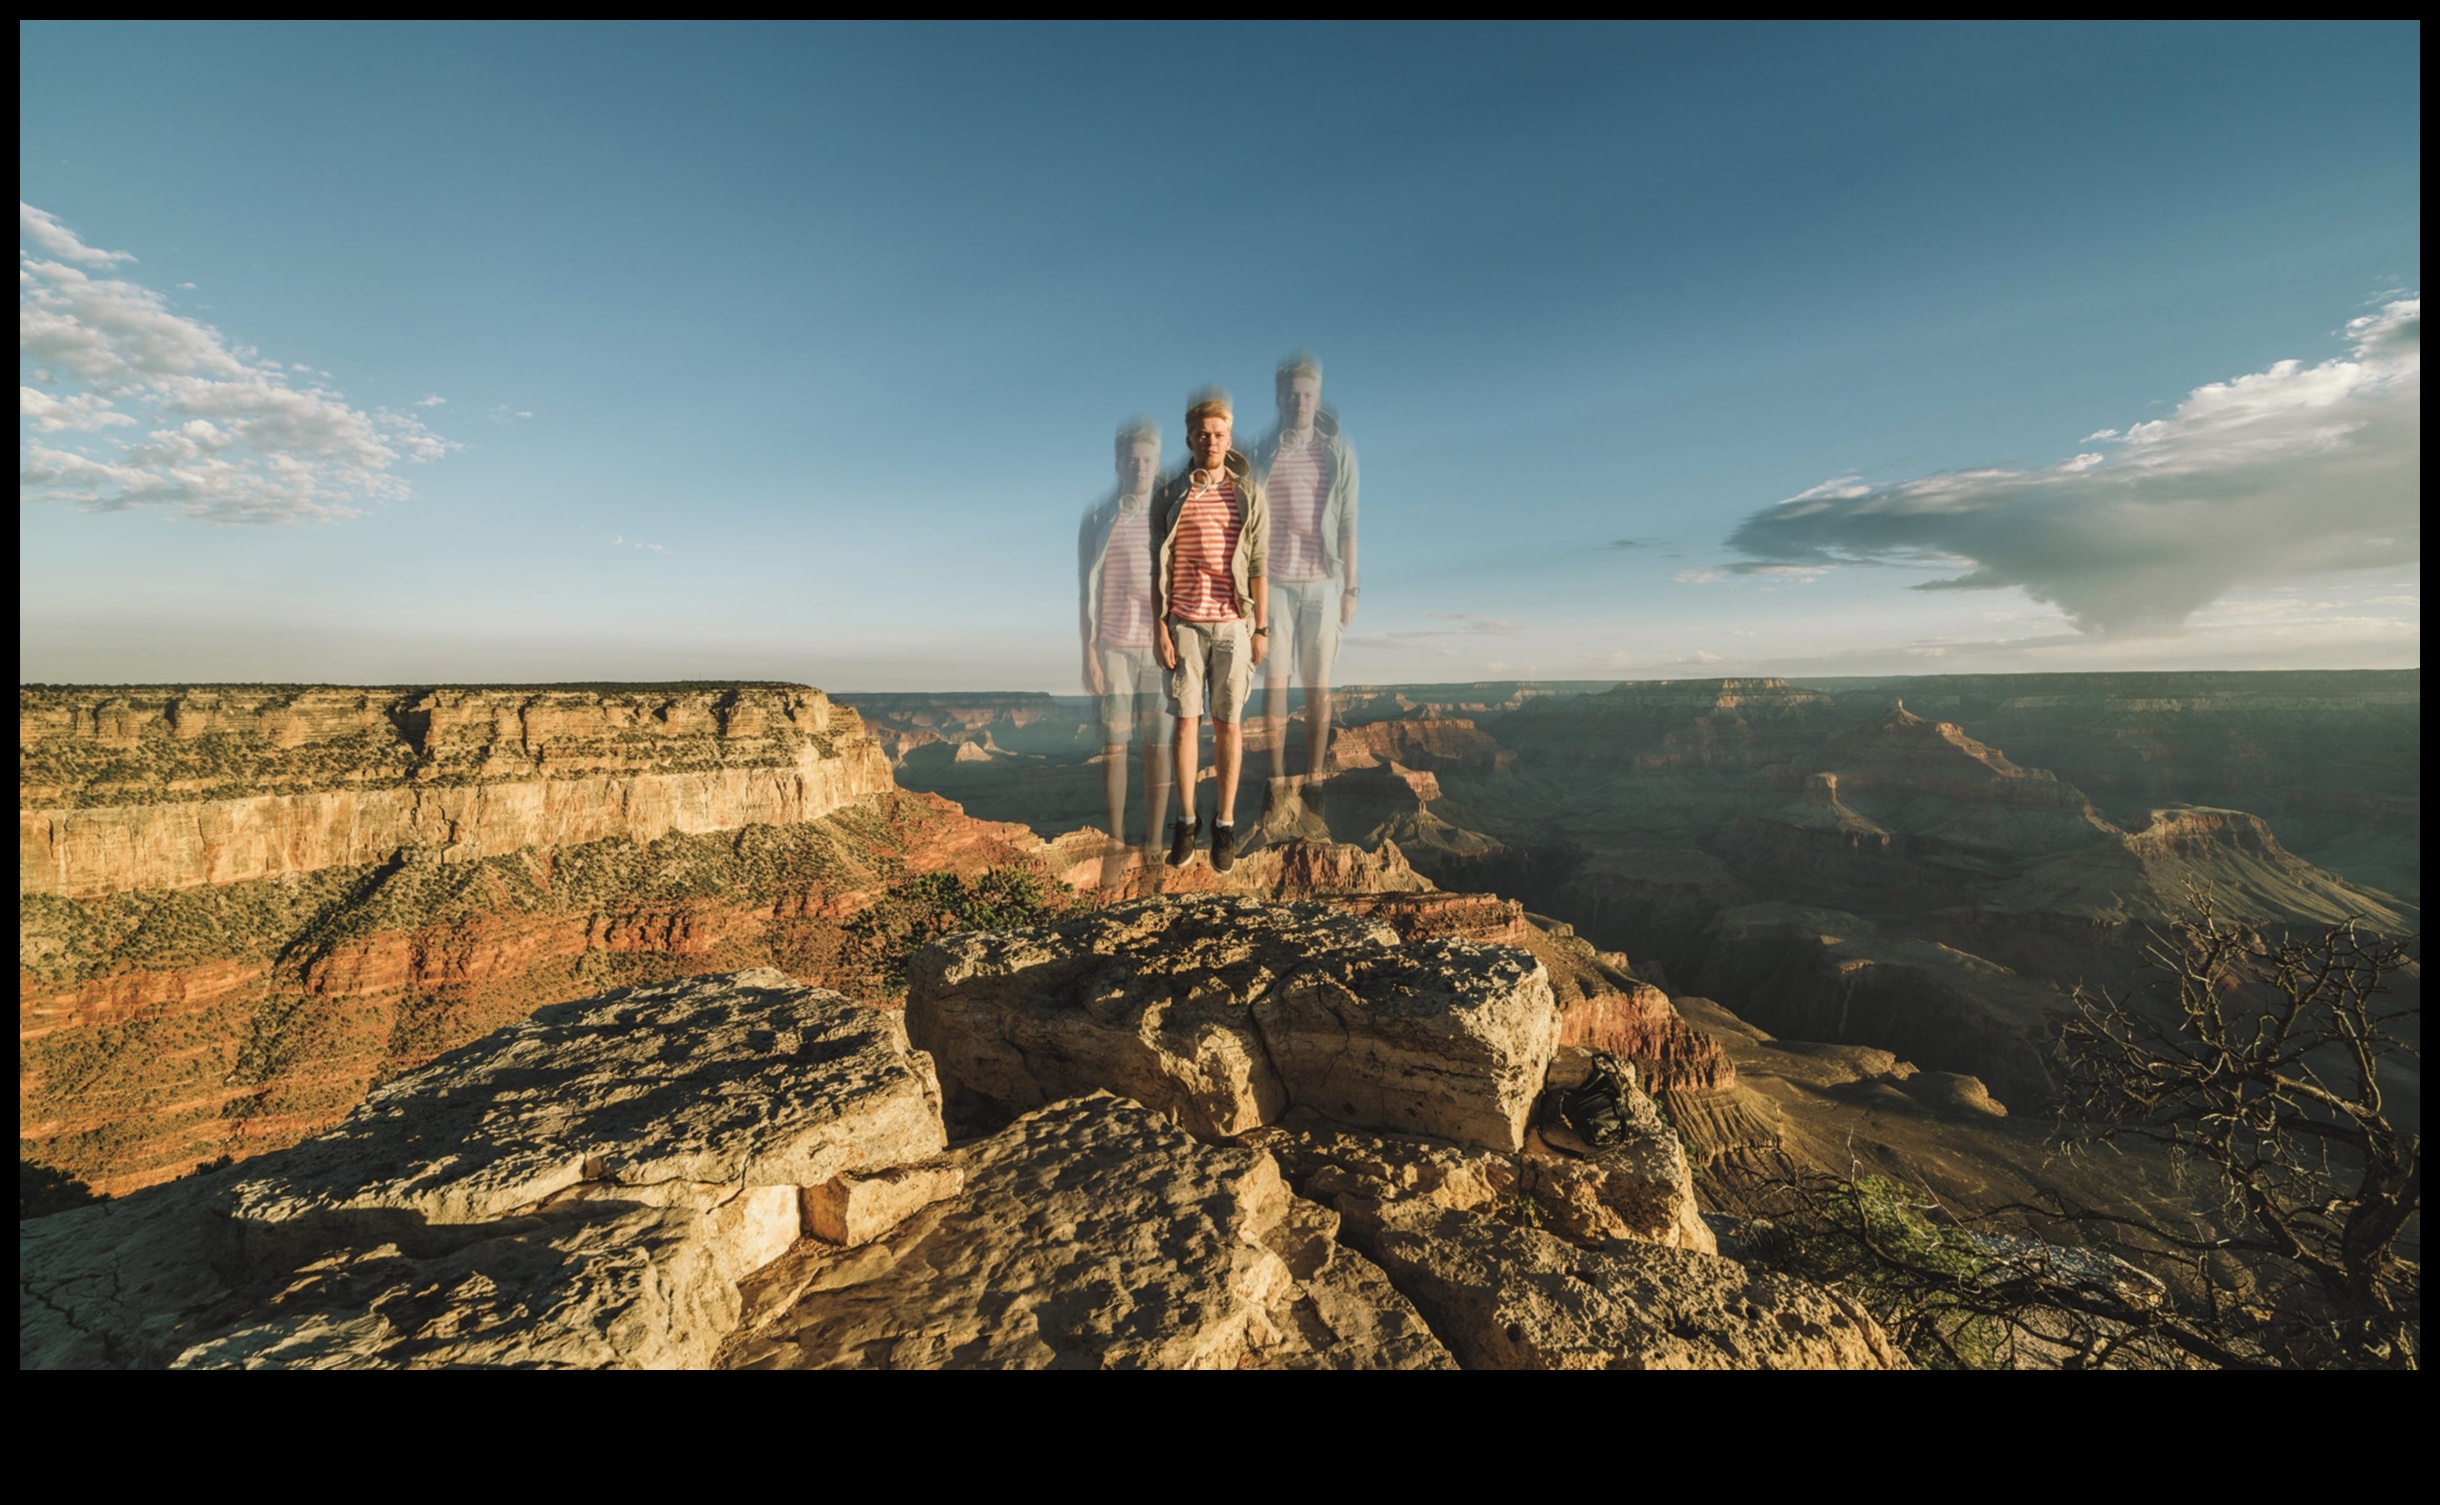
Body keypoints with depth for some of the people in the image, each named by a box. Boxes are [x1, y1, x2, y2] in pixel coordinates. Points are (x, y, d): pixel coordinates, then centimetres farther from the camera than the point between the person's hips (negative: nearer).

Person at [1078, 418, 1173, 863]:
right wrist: (1088, 652, -3)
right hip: (1114, 647, 0)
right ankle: (1116, 840, 12)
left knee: (1158, 746, 1)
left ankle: (1154, 842, 11)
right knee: (1114, 745, 1)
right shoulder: (1098, 520, 5)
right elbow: (1087, 591, 4)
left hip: (1161, 647, 1)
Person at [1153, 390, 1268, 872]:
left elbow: (1258, 567, 4)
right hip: (1184, 624, 0)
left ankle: (1225, 824, 16)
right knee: (1185, 722, 2)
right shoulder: (1169, 497, 5)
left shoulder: (1249, 496, 5)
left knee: (1228, 725, 5)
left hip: (1233, 624, 0)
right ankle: (1186, 820, 16)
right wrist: (1159, 627, -3)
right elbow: (1158, 567, 4)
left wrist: (1262, 629, 0)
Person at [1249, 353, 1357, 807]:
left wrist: (1350, 588, 0)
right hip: (1274, 581, 0)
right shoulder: (1261, 453, 5)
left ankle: (1314, 780, 9)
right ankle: (1276, 780, 5)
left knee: (1318, 687, 2)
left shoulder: (1339, 452, 6)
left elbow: (1347, 525, 5)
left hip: (1322, 583, 0)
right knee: (1274, 681, -2)